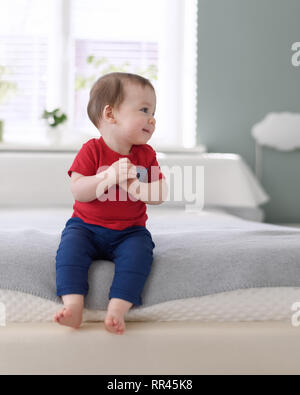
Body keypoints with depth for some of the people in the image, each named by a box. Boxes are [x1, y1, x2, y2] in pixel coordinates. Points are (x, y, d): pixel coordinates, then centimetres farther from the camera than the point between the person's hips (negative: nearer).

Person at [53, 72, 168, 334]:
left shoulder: (146, 155, 4)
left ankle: (118, 308, -29)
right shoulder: (92, 150, -6)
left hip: (129, 231, 2)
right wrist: (107, 177, -31)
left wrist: (136, 186, -22)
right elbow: (78, 191, -16)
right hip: (87, 225, -1)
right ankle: (74, 305, -30)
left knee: (139, 252, -27)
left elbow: (160, 195, -2)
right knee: (71, 244, -28)